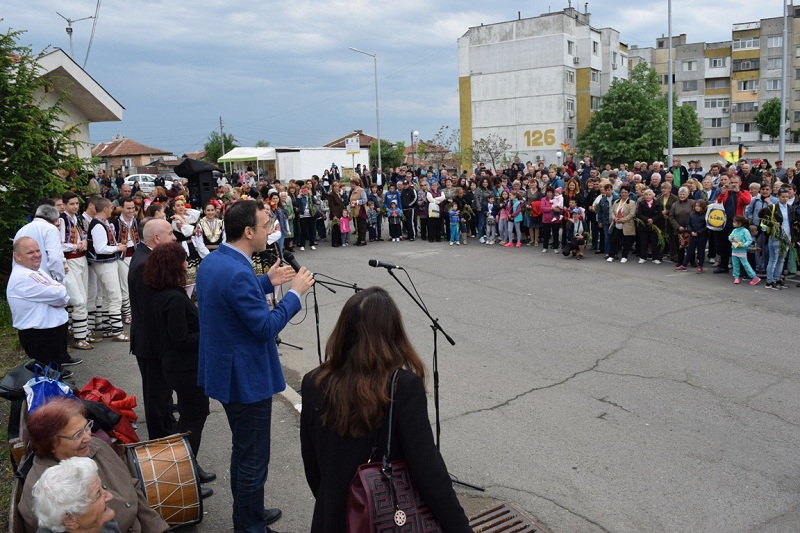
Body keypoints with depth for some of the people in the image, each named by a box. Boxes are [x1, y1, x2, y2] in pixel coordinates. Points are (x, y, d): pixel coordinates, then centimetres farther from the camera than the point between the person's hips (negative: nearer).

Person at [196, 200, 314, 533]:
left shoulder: (212, 261, 3)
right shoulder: (238, 273, -27)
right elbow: (266, 327, -23)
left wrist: (267, 282, 12)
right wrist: (295, 293, -14)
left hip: (228, 372, 11)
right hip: (247, 378, -11)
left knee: (243, 451, 25)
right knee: (253, 459, 5)